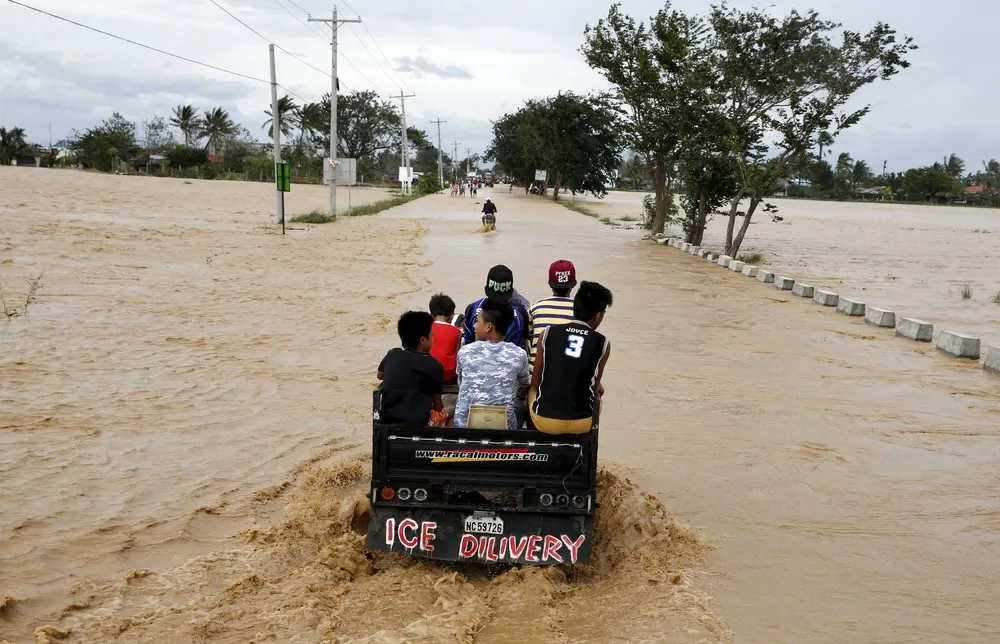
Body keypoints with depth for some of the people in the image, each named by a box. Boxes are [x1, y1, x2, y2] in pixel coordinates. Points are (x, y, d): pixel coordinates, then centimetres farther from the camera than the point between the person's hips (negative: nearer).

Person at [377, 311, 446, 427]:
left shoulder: (392, 355, 5)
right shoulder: (433, 365, -8)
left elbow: (379, 375, 28)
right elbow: (438, 406, 2)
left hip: (387, 422, 6)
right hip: (416, 425, -5)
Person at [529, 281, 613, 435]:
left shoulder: (548, 332, -4)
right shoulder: (603, 344, -5)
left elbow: (535, 382, 4)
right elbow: (595, 387, 7)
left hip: (544, 419, 0)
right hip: (580, 423, 0)